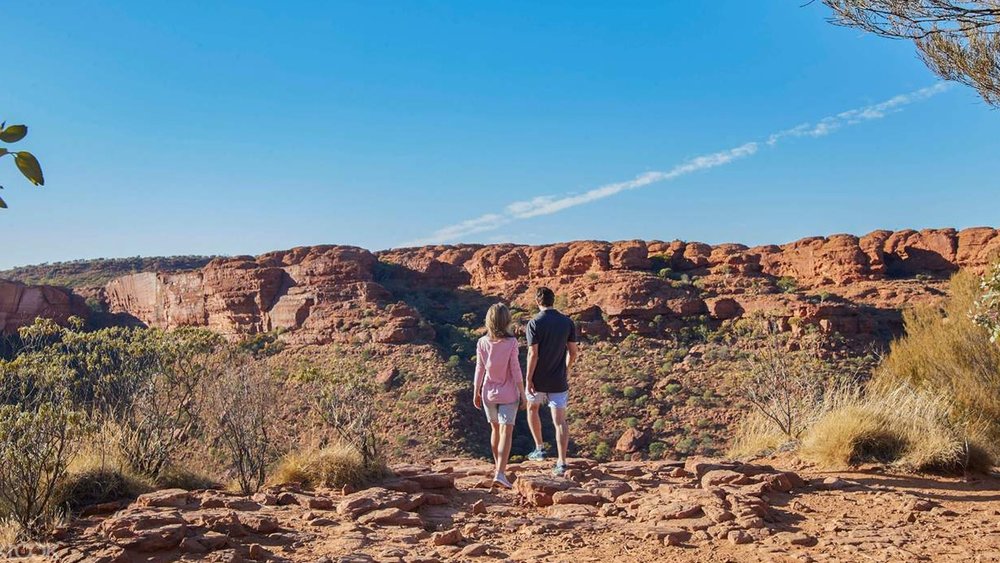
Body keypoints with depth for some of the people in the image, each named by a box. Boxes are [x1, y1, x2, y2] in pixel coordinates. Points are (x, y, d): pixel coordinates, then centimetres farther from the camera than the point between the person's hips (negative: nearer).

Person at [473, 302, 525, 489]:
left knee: (495, 430, 19)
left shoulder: (482, 343, -6)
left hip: (489, 393, 3)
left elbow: (479, 370, -1)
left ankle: (500, 468, 33)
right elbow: (515, 370, -11)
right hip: (508, 394, -3)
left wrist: (476, 393, 10)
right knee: (506, 433, -2)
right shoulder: (511, 342, -14)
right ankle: (500, 473, -13)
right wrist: (522, 393, -2)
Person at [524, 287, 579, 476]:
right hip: (559, 380, 2)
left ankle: (540, 448, 26)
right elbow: (573, 351, 3)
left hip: (538, 380, -2)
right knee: (560, 421, 3)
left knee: (532, 408, 25)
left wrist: (528, 379, -10)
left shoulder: (534, 323, -13)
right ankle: (561, 462, -3)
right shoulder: (567, 322, -1)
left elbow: (533, 354, -17)